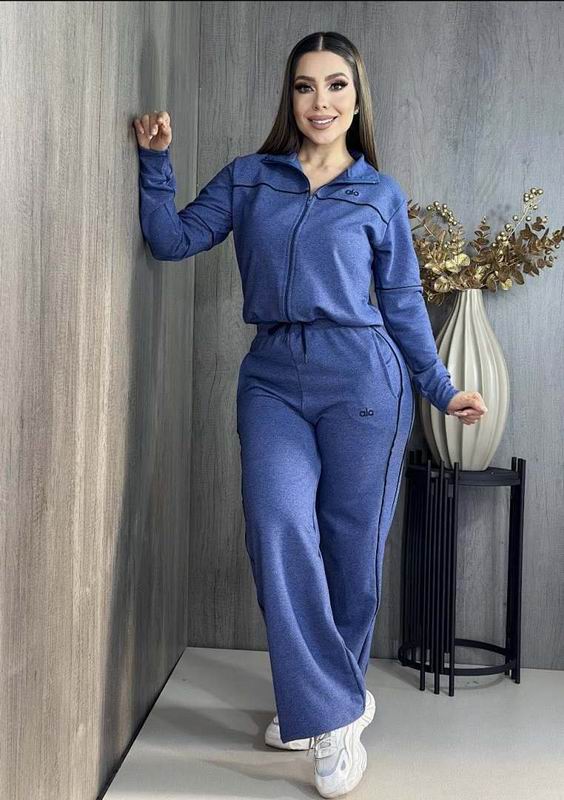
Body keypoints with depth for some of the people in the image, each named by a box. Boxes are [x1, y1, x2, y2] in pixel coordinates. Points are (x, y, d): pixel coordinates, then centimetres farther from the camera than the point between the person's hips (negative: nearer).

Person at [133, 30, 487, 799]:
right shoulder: (247, 178, 12)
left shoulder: (381, 195, 9)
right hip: (273, 379, 1)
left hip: (361, 377, 0)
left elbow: (404, 302, 13)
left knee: (352, 545, 2)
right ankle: (335, 711, -3)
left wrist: (441, 387, 14)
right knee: (280, 527, -17)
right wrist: (156, 160, 0)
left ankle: (324, 700, 24)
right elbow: (173, 240, 10)